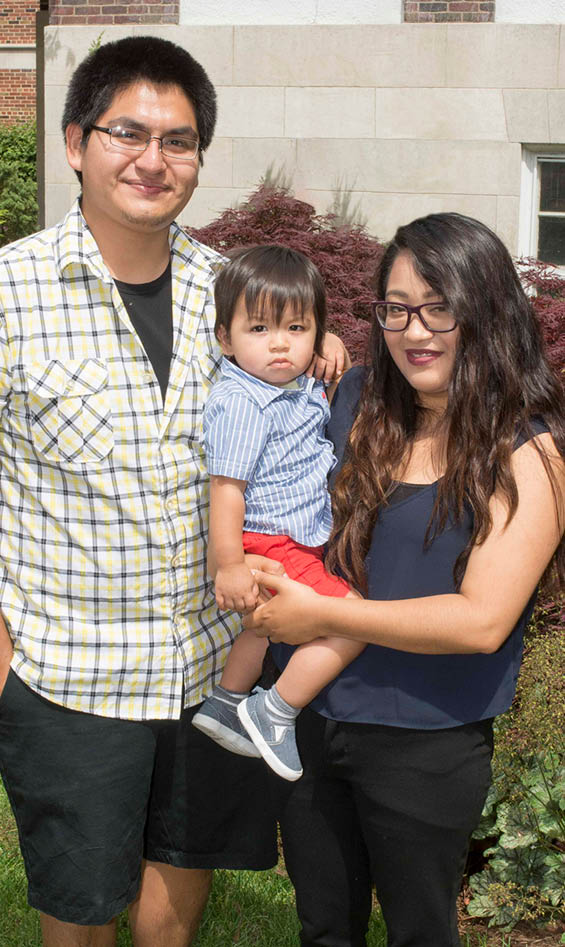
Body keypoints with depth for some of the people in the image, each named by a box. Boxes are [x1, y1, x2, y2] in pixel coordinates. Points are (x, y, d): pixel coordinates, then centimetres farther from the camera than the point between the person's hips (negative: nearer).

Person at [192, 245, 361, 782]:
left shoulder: (303, 388, 7)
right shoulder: (240, 402, -21)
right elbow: (227, 487, -24)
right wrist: (229, 564, -25)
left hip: (302, 543, 10)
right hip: (270, 546, -10)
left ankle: (225, 704, 48)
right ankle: (275, 712, -7)